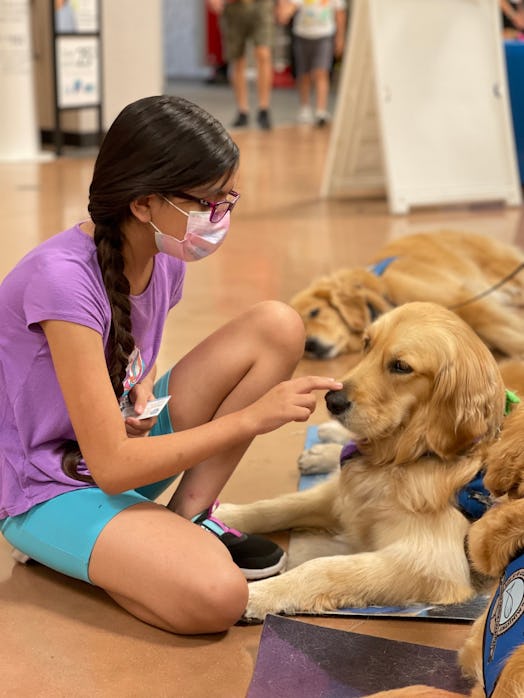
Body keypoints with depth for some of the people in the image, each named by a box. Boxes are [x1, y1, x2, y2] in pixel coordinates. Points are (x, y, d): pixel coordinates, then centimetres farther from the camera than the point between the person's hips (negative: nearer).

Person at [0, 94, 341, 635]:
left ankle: (187, 518, -3)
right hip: (50, 489, -8)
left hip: (125, 443, 8)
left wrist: (144, 385, -8)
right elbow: (111, 466, -28)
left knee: (278, 326, -6)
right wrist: (251, 417, -25)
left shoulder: (164, 257, -3)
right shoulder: (64, 278, -28)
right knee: (215, 597, -33)